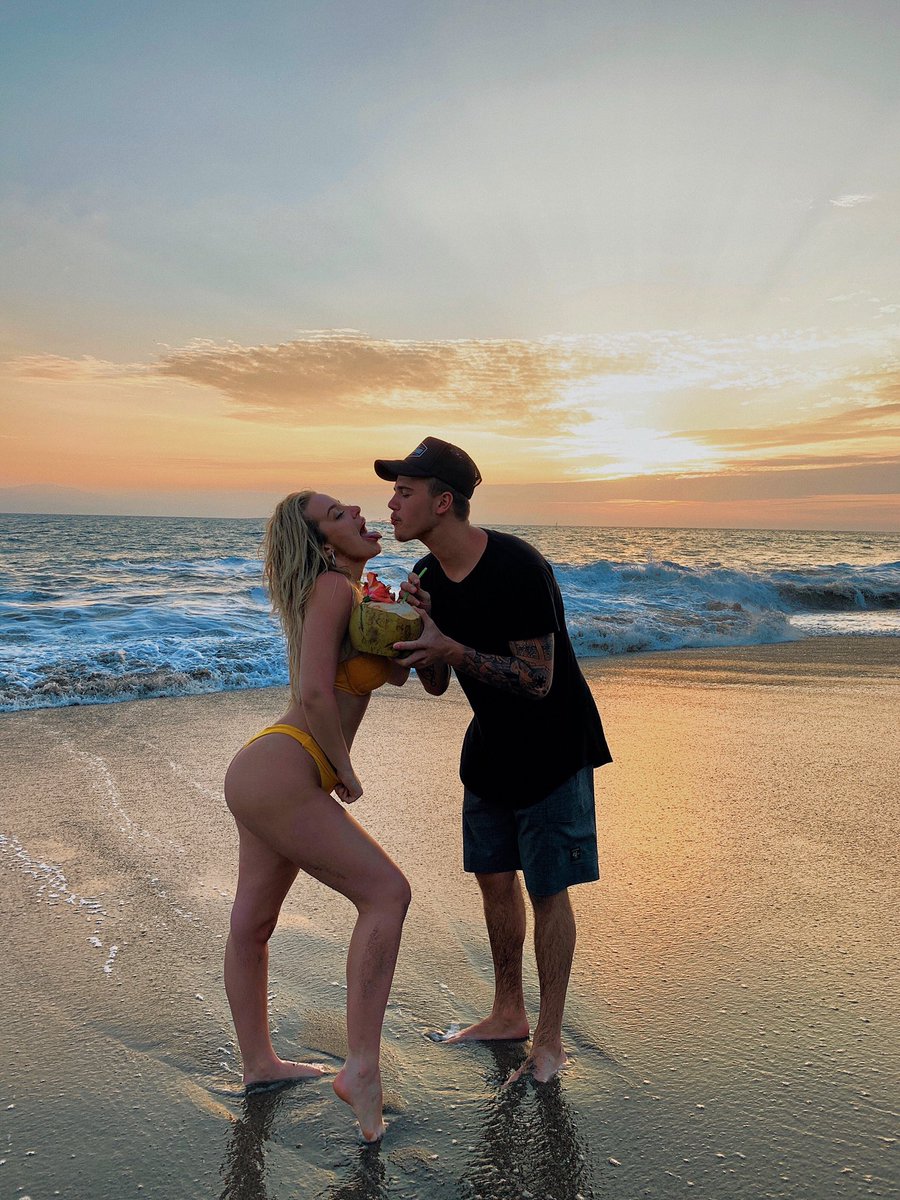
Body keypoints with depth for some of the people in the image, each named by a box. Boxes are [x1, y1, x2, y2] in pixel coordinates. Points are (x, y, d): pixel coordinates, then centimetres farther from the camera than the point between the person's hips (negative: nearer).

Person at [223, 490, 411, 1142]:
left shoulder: (351, 591, 13)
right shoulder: (331, 587, -14)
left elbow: (398, 671, 14)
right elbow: (314, 695, -24)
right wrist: (345, 768, -10)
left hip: (263, 772, 10)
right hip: (279, 775, -10)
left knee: (253, 921, 19)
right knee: (386, 892, -8)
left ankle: (259, 1063, 34)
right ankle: (363, 1067, -6)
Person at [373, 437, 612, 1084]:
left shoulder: (518, 566, -27)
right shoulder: (428, 577, -3)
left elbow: (537, 681, -28)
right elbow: (436, 685, 2)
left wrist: (450, 647, -35)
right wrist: (418, 626, -16)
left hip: (552, 746, -7)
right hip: (490, 744, 7)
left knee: (547, 890, 0)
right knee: (495, 879, 14)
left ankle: (550, 1041, 17)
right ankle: (509, 1013, 33)